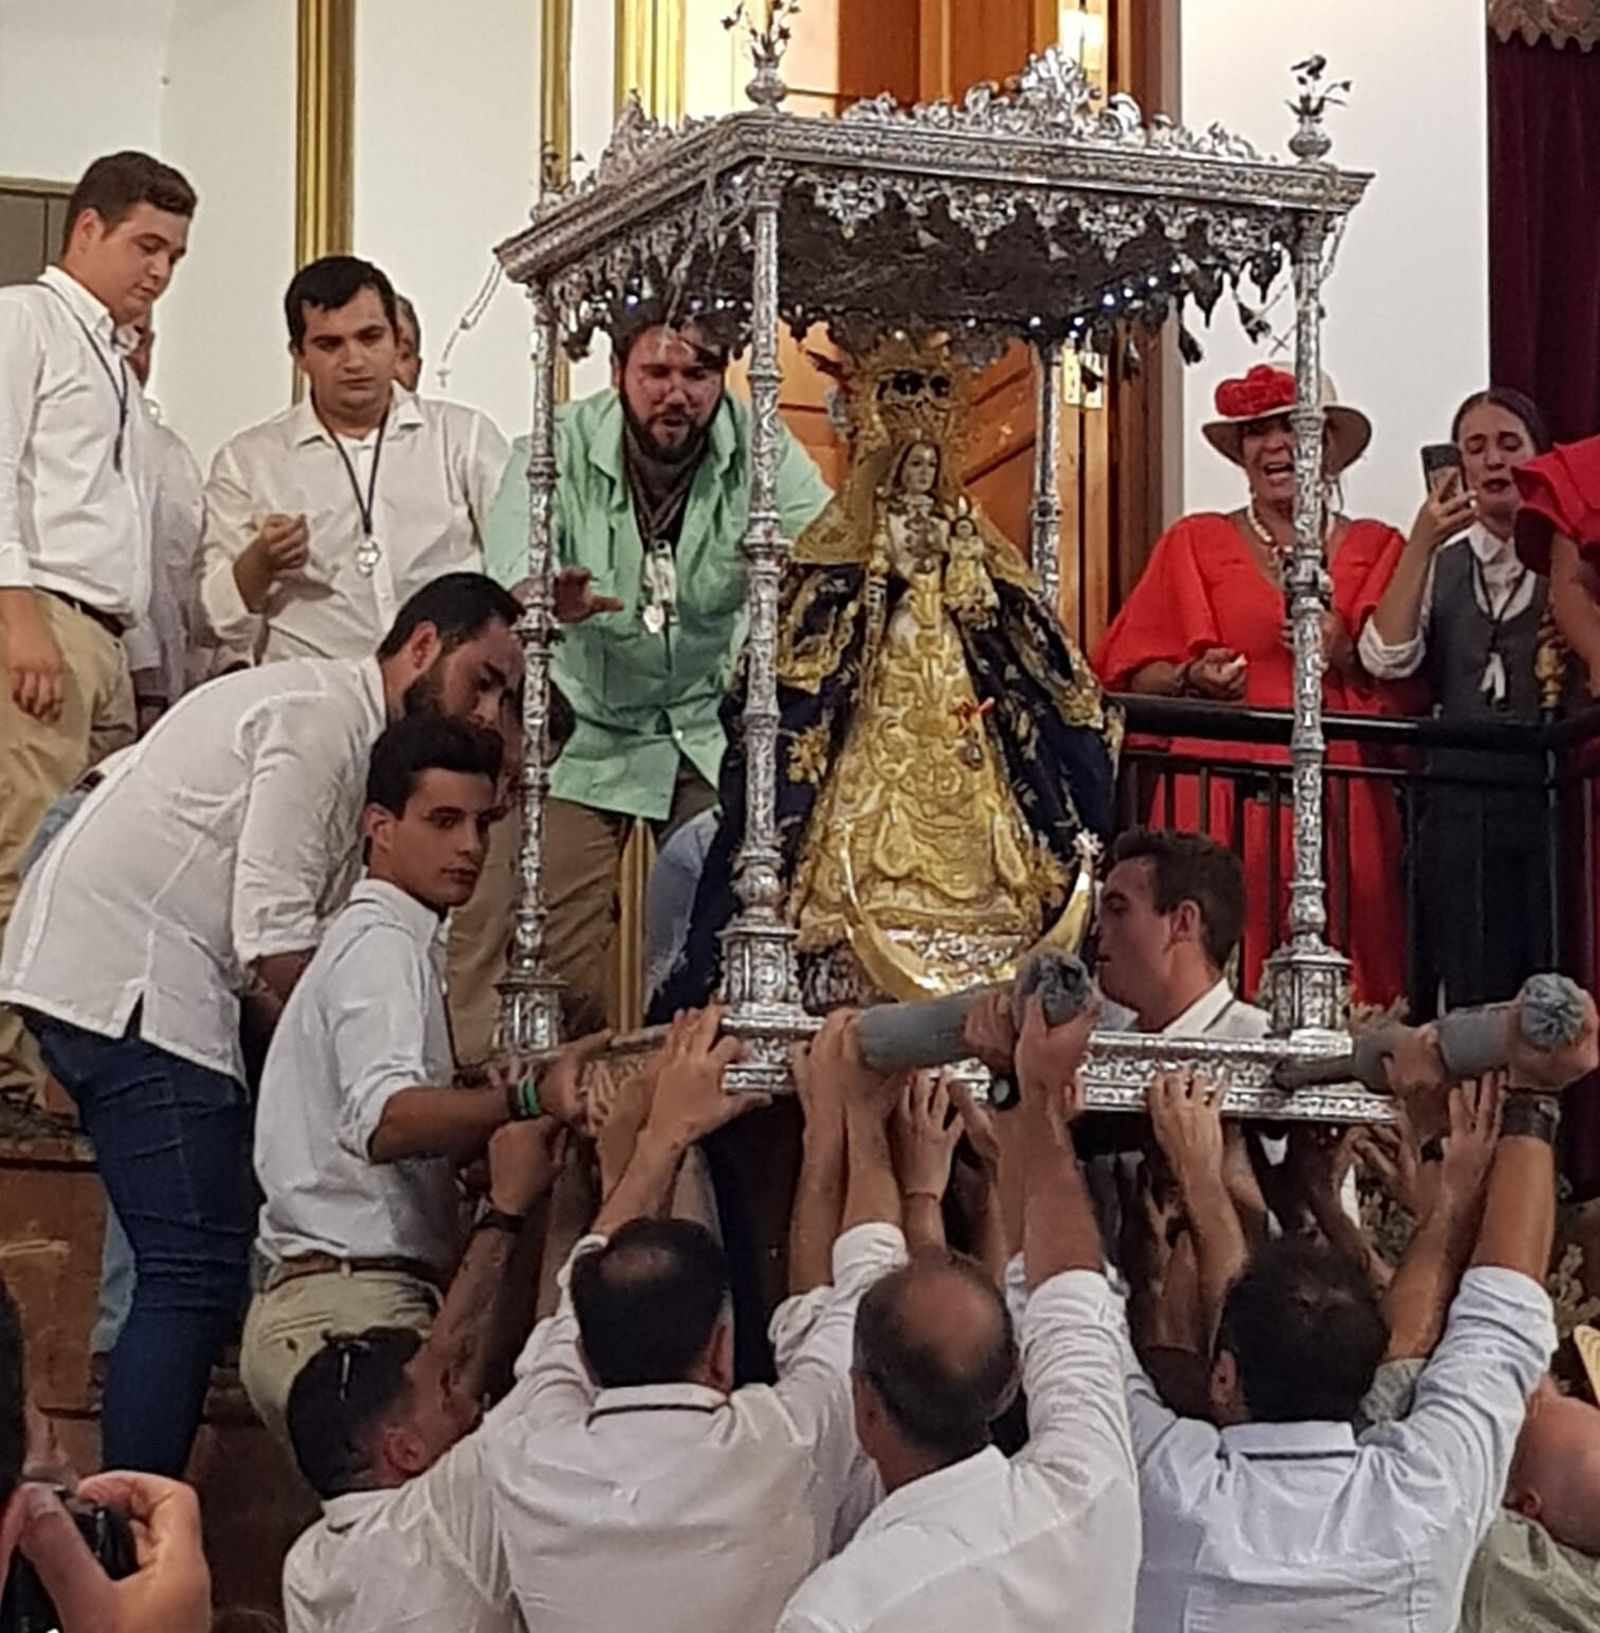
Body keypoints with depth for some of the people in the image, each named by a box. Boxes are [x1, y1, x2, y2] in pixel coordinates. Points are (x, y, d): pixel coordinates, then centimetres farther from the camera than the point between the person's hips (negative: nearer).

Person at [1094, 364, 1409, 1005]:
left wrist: (1345, 655, -8)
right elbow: (1131, 672, 7)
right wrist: (1192, 678, -11)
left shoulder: (1375, 549, 15)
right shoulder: (1194, 544, 13)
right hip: (1222, 797, -1)